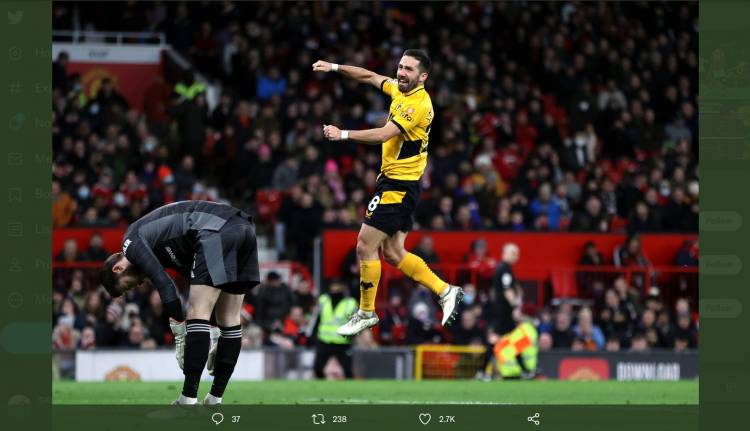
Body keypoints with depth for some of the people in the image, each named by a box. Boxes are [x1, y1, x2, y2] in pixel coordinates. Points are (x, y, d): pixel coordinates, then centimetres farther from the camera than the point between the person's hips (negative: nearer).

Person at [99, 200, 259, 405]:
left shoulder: (132, 241, 7)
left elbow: (165, 285, -4)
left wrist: (180, 338, -3)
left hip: (217, 231, -9)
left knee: (197, 313, -8)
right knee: (230, 318, 11)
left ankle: (188, 400, -12)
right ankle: (215, 399, 14)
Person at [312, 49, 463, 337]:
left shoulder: (419, 103, -20)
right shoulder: (399, 90, 7)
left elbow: (384, 134, -27)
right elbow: (371, 77, 22)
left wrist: (343, 134, -26)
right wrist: (335, 67, 12)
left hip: (398, 186, -10)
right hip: (394, 182, 10)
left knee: (365, 247, -7)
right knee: (392, 253, 10)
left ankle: (366, 313, 5)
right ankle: (446, 292, 16)